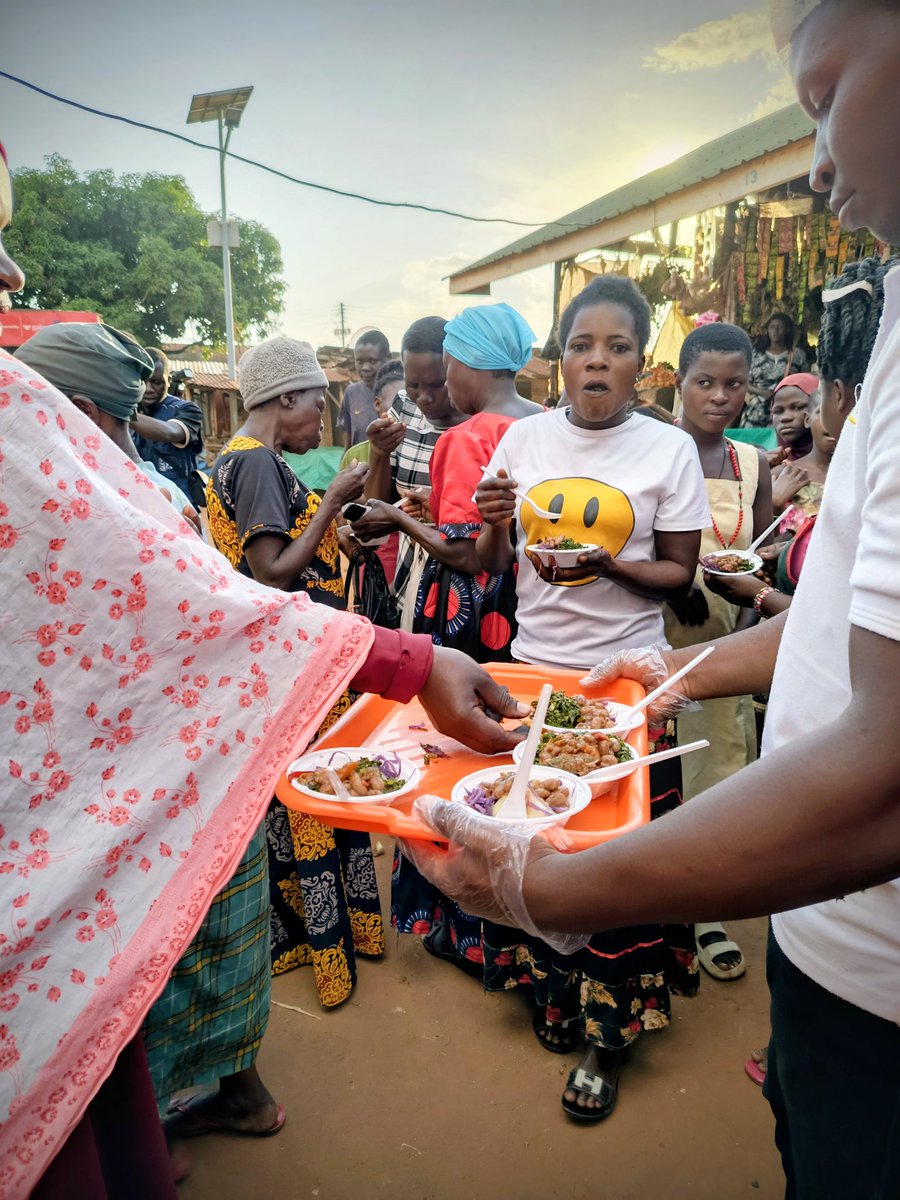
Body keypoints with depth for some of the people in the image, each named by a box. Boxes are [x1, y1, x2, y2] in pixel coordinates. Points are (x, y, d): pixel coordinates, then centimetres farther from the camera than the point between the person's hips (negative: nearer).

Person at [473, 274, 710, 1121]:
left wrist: (612, 566, -18)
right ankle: (550, 987, 36)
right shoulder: (524, 439, 3)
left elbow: (679, 574, 0)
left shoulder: (669, 448, -3)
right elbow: (493, 564, 8)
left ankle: (607, 1031, 25)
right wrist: (495, 525, -13)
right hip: (532, 666, 3)